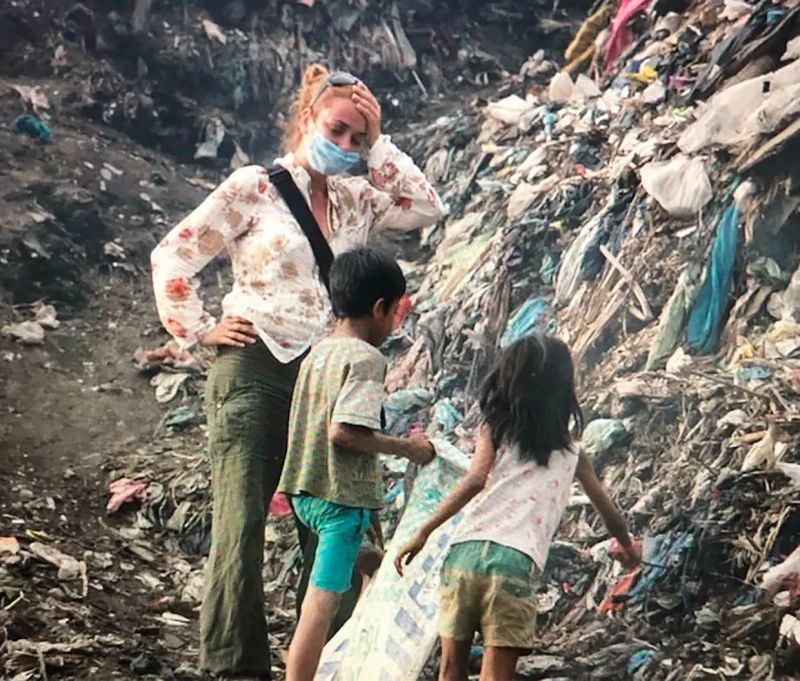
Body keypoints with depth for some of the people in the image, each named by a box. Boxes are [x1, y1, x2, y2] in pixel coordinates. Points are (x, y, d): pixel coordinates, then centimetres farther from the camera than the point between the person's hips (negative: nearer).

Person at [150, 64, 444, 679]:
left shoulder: (353, 200, 15)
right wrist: (200, 332, -2)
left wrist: (378, 146, 3)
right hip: (255, 369, -5)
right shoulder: (254, 188, 0)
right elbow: (172, 258, 2)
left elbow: (427, 208, 5)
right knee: (242, 523, -11)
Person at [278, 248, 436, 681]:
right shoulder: (366, 359, -15)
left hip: (305, 491, 9)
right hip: (342, 497, -9)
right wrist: (405, 448, -13)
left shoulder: (316, 355, 11)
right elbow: (343, 432, -25)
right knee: (322, 604, -7)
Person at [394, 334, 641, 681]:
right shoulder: (570, 454, 17)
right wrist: (628, 546, 49)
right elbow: (608, 511, 29)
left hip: (467, 551, 1)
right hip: (517, 563, -1)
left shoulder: (493, 430, 12)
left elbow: (476, 480, -7)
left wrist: (423, 532, -7)